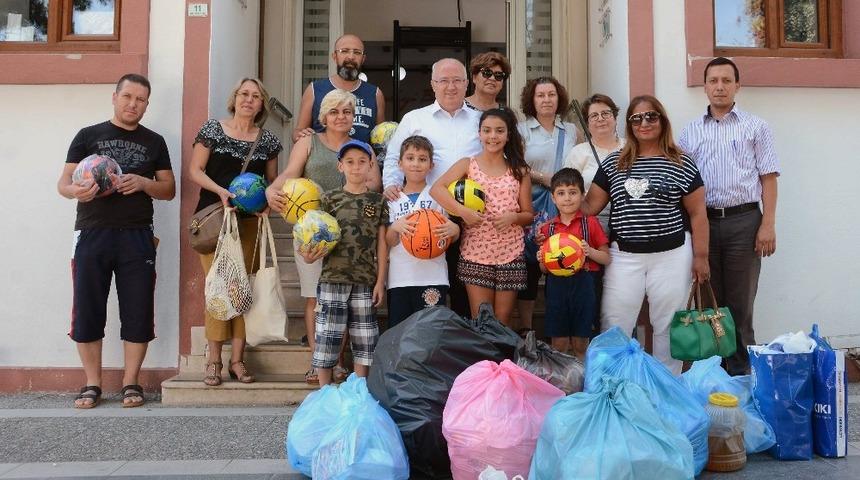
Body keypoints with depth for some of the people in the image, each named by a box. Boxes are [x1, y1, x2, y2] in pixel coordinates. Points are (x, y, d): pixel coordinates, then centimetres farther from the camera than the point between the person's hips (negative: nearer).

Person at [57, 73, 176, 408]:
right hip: (92, 234, 0)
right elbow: (63, 183, 4)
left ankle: (131, 383, 12)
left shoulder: (154, 142, 13)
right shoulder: (88, 136, 9)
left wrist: (144, 183, -9)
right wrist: (77, 190, -20)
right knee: (87, 311, 0)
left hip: (137, 236, 1)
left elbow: (169, 190, 12)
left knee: (138, 312, 0)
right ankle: (92, 384, 13)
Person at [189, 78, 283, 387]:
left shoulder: (268, 140, 11)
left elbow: (273, 181, 16)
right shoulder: (213, 129, 4)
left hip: (250, 221, 2)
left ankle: (237, 359, 8)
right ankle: (214, 360, 2)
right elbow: (195, 170, 2)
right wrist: (221, 190, -14)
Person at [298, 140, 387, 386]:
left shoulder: (378, 202, 7)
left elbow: (382, 244, 6)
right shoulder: (330, 199, 4)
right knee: (328, 334, 1)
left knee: (364, 338, 7)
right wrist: (310, 254, -20)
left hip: (365, 281, 1)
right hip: (333, 277, -1)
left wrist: (380, 281, 1)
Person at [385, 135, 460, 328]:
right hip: (399, 278, 2)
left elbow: (453, 237, 8)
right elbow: (387, 243, 6)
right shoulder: (393, 198, 10)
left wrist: (453, 230, -15)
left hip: (432, 277, -2)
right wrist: (395, 227, -15)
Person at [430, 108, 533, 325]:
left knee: (503, 321, 8)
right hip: (475, 253, -1)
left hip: (511, 256, 2)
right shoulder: (468, 165, 2)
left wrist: (513, 217, -14)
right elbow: (436, 189, -13)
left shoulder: (519, 171, 6)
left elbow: (529, 215, 8)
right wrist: (463, 212, -23)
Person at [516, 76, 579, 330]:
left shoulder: (570, 130, 14)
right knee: (529, 269, 0)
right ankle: (526, 331, 10)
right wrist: (545, 179, -12)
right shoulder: (522, 130, 4)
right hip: (532, 208, -2)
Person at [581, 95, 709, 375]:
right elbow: (590, 205, 5)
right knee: (613, 328, 4)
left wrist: (701, 257, -2)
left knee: (667, 327, 9)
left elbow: (697, 213, 2)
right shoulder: (613, 164, 7)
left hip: (671, 256, -2)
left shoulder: (681, 164, 1)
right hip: (624, 256, 2)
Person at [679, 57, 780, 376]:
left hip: (743, 221, -2)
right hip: (703, 221, 2)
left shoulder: (755, 127, 6)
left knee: (740, 301, 1)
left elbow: (768, 178, 1)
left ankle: (741, 371, 10)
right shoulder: (690, 131, 12)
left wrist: (768, 225, -8)